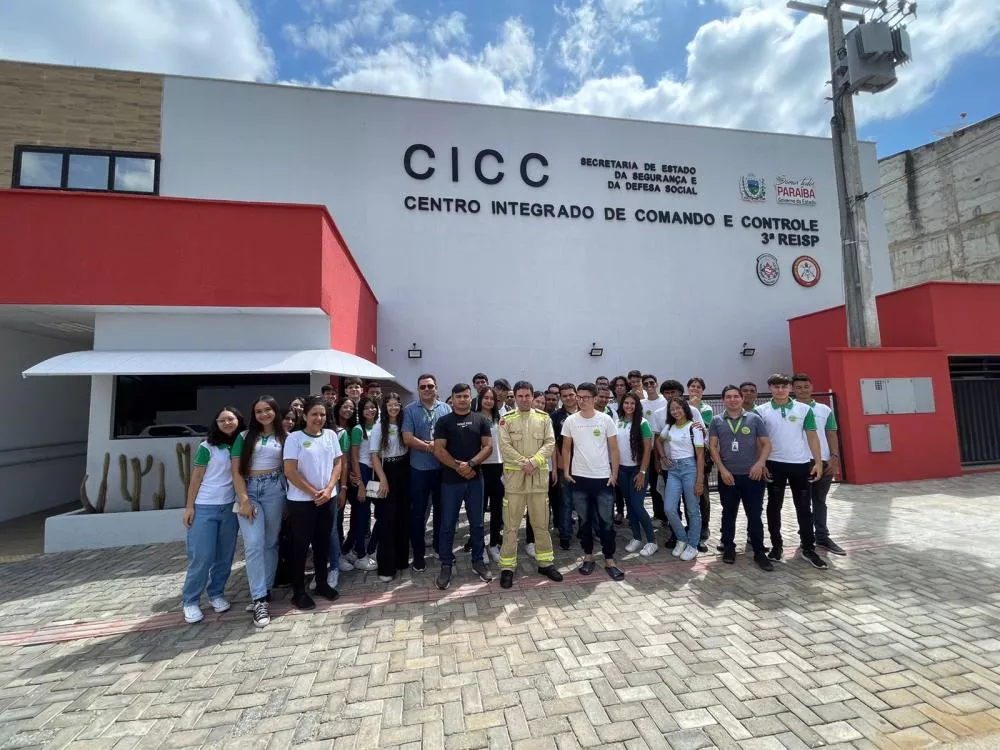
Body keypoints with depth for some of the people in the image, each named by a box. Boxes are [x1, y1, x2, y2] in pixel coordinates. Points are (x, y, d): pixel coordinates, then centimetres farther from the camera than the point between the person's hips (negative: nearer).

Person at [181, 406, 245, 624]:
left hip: (230, 507, 4)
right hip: (204, 507, -3)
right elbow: (196, 478, -4)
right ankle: (190, 601, 13)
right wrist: (189, 506, -7)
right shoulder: (207, 446, -6)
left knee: (225, 555, 8)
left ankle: (216, 594, 24)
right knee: (202, 556, -3)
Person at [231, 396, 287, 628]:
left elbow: (289, 468, 5)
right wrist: (244, 500, -8)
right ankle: (260, 599, -3)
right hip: (249, 489, 0)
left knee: (270, 542, 7)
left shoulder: (284, 436, 3)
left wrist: (289, 497, -2)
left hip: (274, 489, 1)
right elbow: (236, 471, 1)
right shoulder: (244, 437, 4)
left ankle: (261, 594, 21)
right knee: (254, 543, -9)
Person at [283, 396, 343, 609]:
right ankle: (298, 591, 19)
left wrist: (328, 489, -8)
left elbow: (338, 463, 5)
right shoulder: (294, 438, -8)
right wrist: (313, 493, -12)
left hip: (327, 499, 4)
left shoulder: (331, 435, 4)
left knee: (323, 542, 14)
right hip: (301, 501, -4)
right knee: (300, 545, 6)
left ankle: (322, 583, 29)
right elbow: (290, 471, -12)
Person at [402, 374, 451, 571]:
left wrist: (435, 444, -15)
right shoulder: (410, 410, -3)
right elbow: (407, 439, -10)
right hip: (419, 468, -2)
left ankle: (440, 546, 34)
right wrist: (429, 446, -15)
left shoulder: (446, 408, 4)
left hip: (443, 467, 2)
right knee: (418, 512, 7)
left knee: (441, 509, 15)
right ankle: (418, 554, 21)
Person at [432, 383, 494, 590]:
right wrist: (459, 467, -14)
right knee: (447, 525, 5)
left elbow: (488, 446, 0)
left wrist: (471, 464, -14)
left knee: (477, 523, 11)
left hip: (475, 479, 2)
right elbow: (439, 450, -6)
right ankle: (446, 565, 18)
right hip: (450, 480, -1)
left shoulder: (480, 420, 6)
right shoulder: (444, 421, 1)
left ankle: (478, 561, 26)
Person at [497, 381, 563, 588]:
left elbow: (550, 444, -2)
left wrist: (534, 462, -16)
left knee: (541, 523, 13)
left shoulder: (543, 417, 5)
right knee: (511, 525, 4)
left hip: (539, 476, 2)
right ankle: (507, 567, 15)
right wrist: (523, 463, -17)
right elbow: (505, 447, -7)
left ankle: (545, 563, 28)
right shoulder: (507, 419, 0)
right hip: (514, 475, -2)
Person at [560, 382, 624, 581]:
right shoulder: (570, 421, -1)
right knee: (584, 520, 12)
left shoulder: (606, 420, -4)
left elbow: (614, 448, 1)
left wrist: (614, 473, -3)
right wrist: (566, 472, 2)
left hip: (603, 478, -1)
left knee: (606, 521, 5)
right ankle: (588, 557, 26)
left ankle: (609, 560, 18)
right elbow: (566, 448, 7)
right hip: (579, 478, 1)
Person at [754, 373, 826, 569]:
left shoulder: (804, 409, 2)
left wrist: (818, 462, -3)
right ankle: (776, 545, 20)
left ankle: (808, 548, 19)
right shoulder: (761, 411, -2)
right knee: (774, 506, 8)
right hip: (774, 464, -1)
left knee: (804, 507, 8)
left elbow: (812, 436, 3)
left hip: (801, 464, 1)